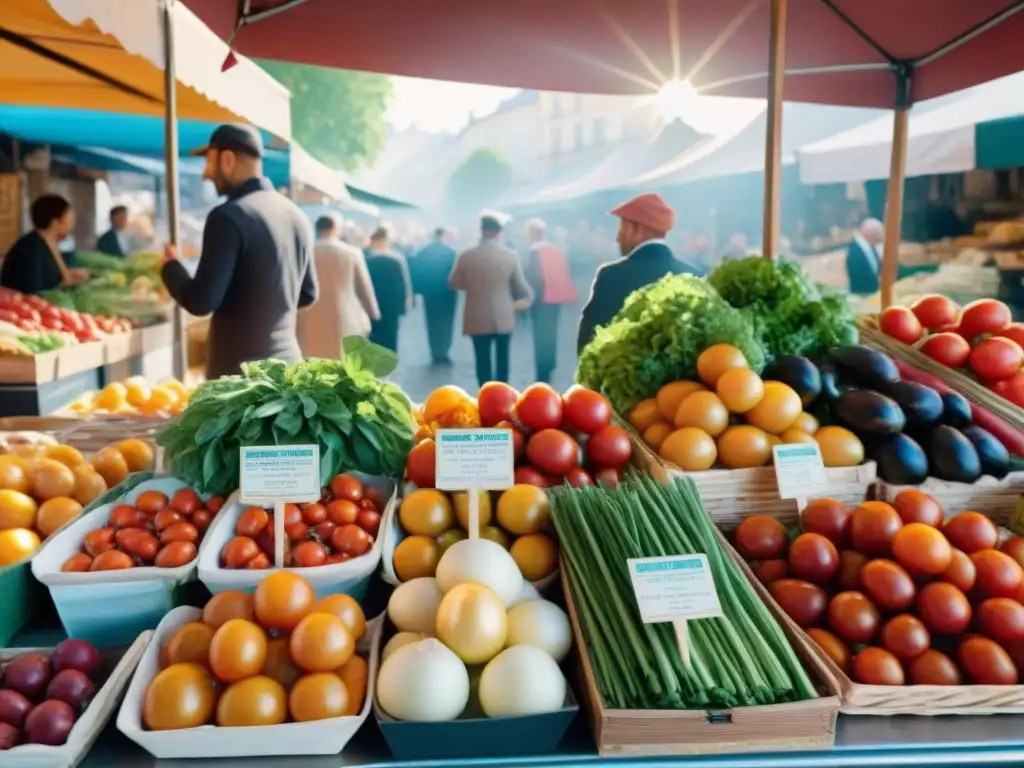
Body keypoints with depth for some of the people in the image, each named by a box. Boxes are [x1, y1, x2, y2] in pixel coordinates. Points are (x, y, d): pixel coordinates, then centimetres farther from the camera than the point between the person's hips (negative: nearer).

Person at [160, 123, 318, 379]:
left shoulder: (229, 216, -14)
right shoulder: (296, 215, 8)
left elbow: (201, 301, -17)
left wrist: (170, 267, 1)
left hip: (240, 369, -7)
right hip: (287, 361, 7)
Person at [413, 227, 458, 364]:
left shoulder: (422, 252, 0)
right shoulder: (451, 252, -9)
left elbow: (417, 273, -1)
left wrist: (417, 292, 3)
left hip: (429, 292, 3)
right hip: (446, 293, -3)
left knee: (432, 323, 13)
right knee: (446, 323, 7)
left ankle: (436, 354, 13)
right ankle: (442, 354, 2)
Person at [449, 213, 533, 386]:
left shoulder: (466, 256, -9)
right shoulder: (511, 255, -7)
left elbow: (454, 283, 5)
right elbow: (520, 285, 2)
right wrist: (528, 297, 24)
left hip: (478, 319, -1)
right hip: (504, 318, 1)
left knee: (483, 360, 5)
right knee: (502, 359, 13)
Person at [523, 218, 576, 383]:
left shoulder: (534, 252, -11)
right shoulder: (555, 250, 10)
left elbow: (533, 277, -16)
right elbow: (562, 272, 10)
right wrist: (563, 293, 14)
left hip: (542, 298, -7)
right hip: (555, 296, 7)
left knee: (541, 337, -3)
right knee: (550, 334, 17)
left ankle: (543, 374, -2)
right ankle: (549, 367, 25)